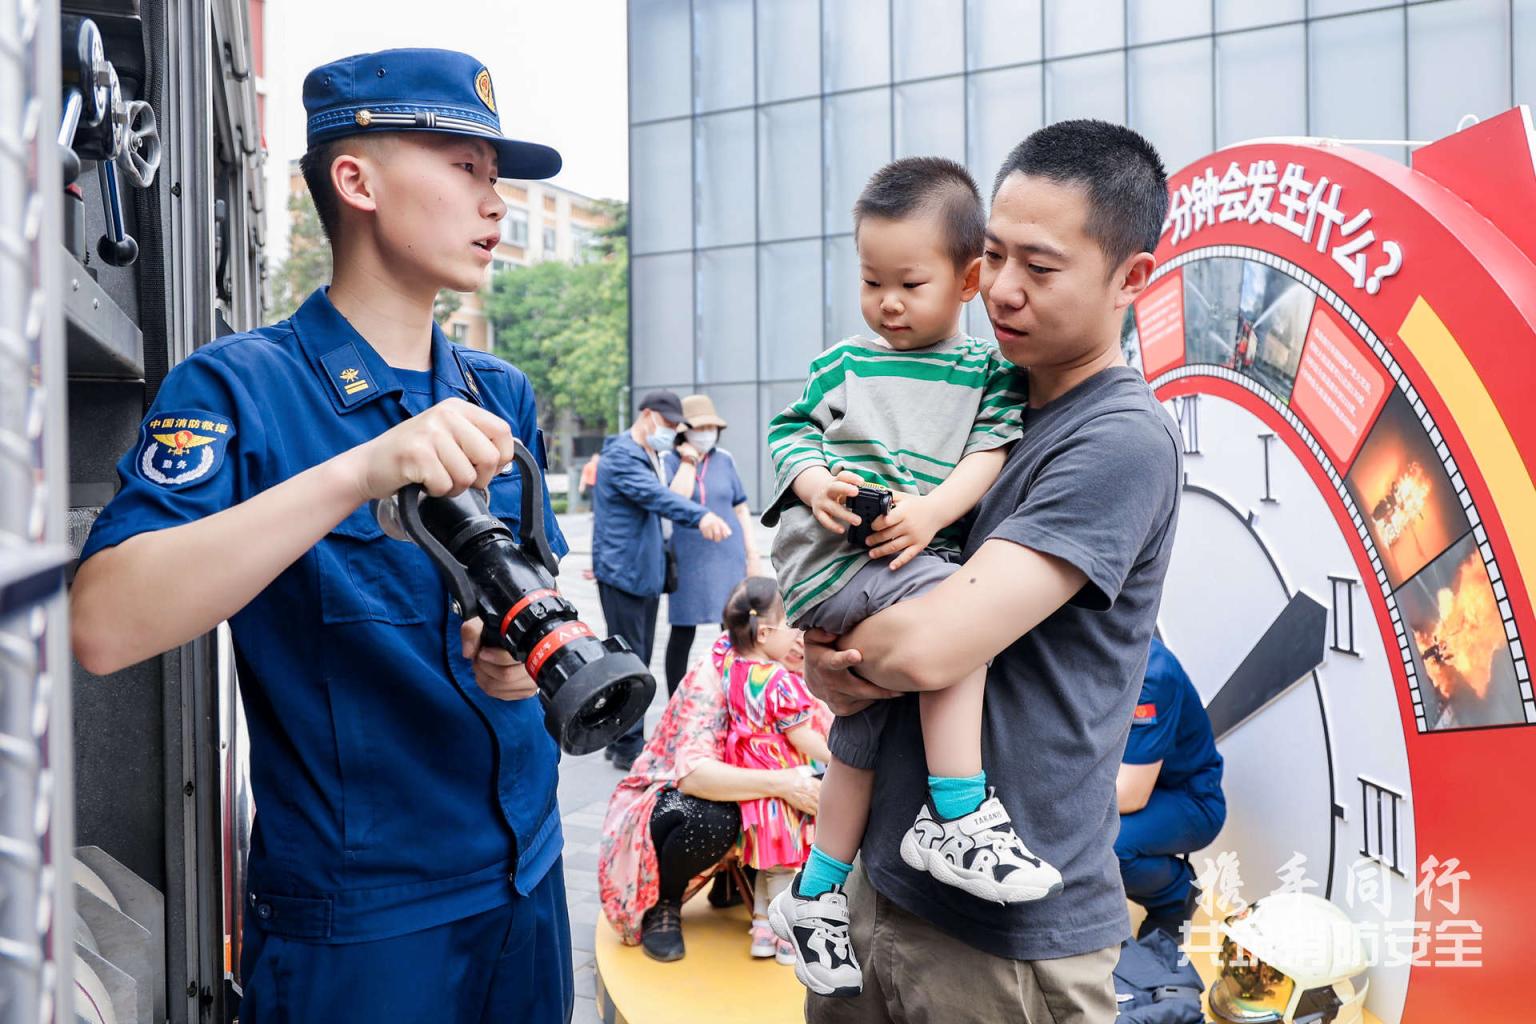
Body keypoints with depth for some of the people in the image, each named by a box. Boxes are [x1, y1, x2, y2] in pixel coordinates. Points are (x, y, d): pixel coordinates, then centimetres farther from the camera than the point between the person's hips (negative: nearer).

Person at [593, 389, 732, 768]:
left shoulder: (652, 456, 18)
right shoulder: (621, 455, -14)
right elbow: (657, 496, -32)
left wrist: (664, 552, 30)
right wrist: (701, 516, -44)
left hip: (645, 573, 10)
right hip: (622, 572, -10)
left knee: (638, 661, 13)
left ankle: (625, 742, 22)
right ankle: (627, 747, 0)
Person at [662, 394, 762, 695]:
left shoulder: (724, 460, 7)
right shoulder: (669, 461, -2)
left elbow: (741, 509, 10)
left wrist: (753, 554, 6)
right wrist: (688, 459, -13)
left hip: (728, 558, 3)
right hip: (689, 560, -3)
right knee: (683, 634, 6)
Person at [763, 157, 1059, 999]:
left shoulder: (987, 370, 11)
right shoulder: (843, 363, 11)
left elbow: (990, 451, 0)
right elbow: (791, 429, 11)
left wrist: (932, 511, -17)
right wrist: (813, 480, -11)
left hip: (915, 556, 4)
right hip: (832, 555, -3)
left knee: (864, 728, 10)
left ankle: (814, 896, 26)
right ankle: (955, 817, -22)